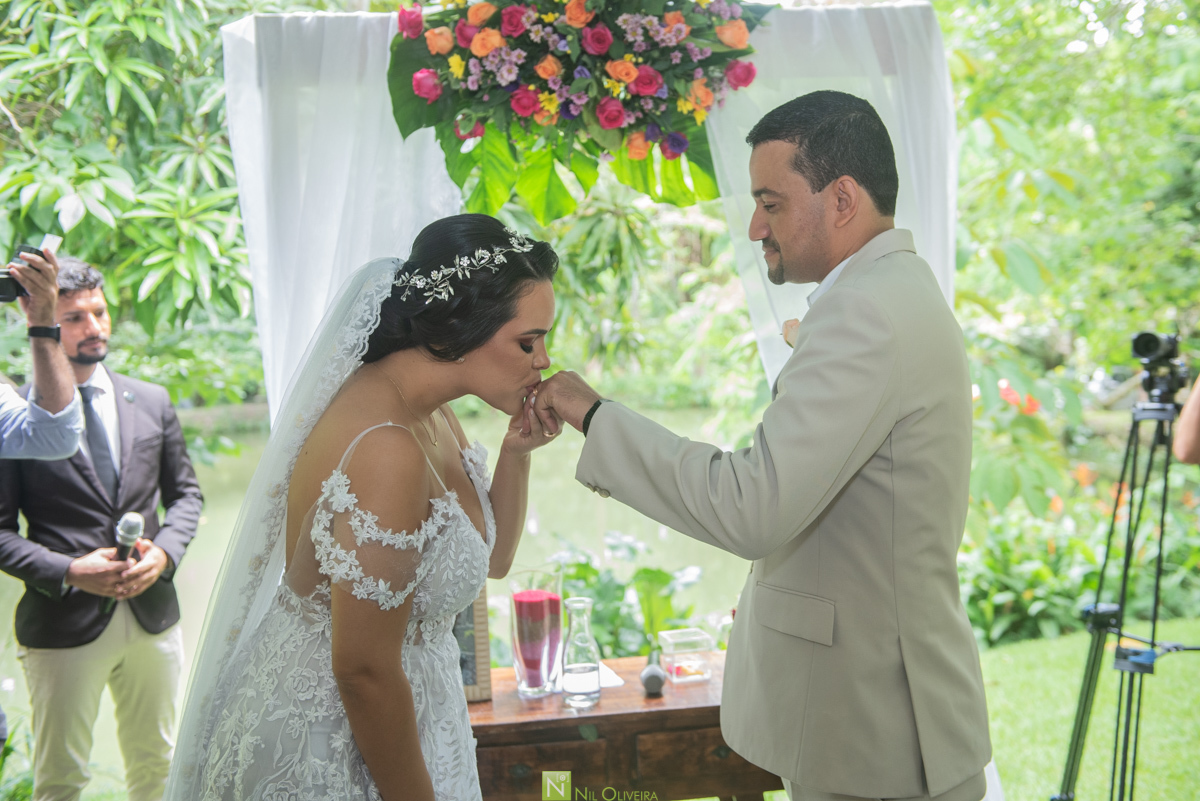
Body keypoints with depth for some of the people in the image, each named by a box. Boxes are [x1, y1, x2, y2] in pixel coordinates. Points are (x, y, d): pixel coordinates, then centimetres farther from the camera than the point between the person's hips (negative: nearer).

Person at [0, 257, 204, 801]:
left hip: (153, 614, 4)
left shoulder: (151, 402, 6)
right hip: (63, 624, -4)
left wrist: (164, 552, -6)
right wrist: (68, 572, -19)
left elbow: (185, 493, 13)